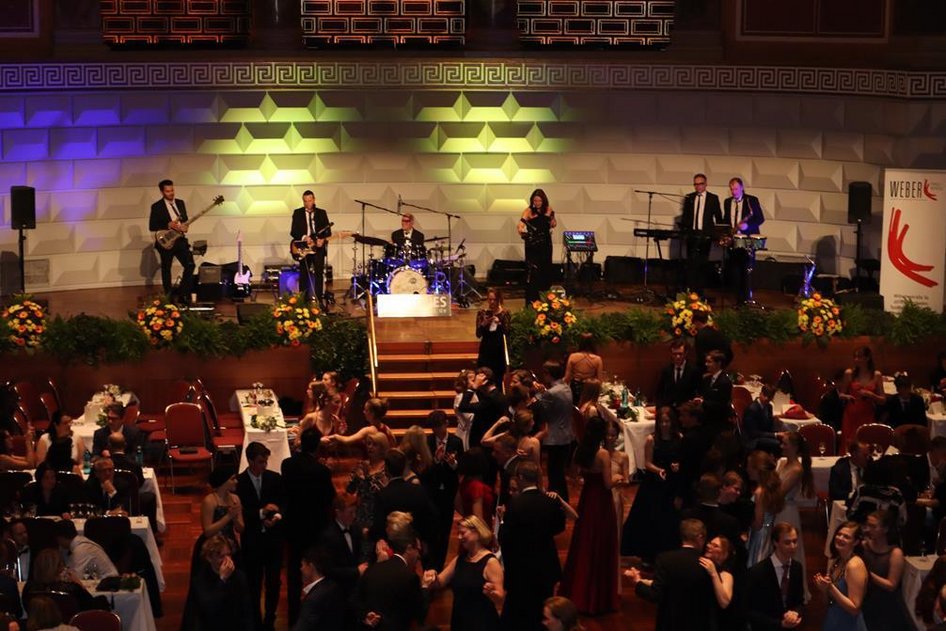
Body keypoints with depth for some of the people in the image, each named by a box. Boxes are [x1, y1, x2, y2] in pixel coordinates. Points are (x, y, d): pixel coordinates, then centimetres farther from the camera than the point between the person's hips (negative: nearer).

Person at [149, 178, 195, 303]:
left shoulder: (180, 203, 10)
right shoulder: (156, 206, -6)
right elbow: (152, 226, -9)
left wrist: (185, 226, -4)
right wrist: (168, 225, -19)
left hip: (180, 239, 4)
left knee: (190, 265, -6)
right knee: (166, 269, 5)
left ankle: (182, 293, 6)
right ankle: (169, 296, 15)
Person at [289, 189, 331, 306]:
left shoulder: (322, 213, 9)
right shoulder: (297, 213, 7)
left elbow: (328, 231, 5)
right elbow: (293, 231, 1)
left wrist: (323, 239, -15)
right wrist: (303, 237, -15)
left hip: (318, 247, -1)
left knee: (319, 273, -8)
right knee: (304, 275, 4)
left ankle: (320, 299, -6)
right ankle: (304, 299, 10)